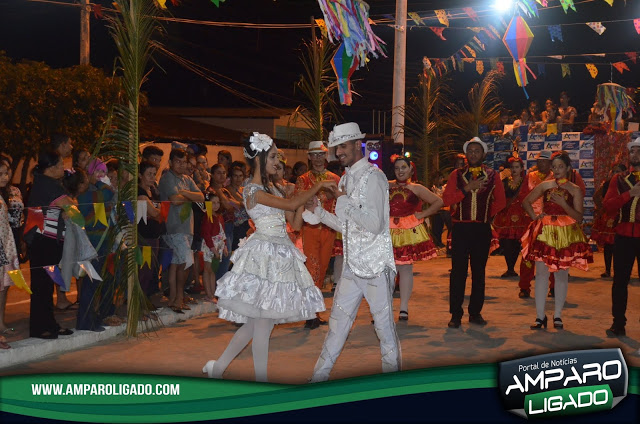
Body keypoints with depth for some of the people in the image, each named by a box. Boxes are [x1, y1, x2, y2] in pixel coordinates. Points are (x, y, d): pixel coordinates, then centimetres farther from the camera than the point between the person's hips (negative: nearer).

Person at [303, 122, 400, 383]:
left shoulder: (373, 176, -11)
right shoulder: (346, 179, 15)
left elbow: (375, 225, -19)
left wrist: (345, 203, -17)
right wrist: (320, 214, 7)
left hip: (375, 265, -8)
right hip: (352, 264, 8)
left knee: (384, 322, 2)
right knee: (338, 320, 12)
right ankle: (320, 375, 20)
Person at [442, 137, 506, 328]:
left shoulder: (493, 176, 8)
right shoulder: (456, 175, 7)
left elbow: (500, 201, 15)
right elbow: (446, 199, -5)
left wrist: (488, 215, 6)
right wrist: (468, 188, -12)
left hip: (482, 229, 1)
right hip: (461, 228, -1)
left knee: (479, 272, 7)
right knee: (458, 271, -2)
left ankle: (475, 312, 15)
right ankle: (456, 314, 3)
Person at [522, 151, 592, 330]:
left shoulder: (575, 190, 3)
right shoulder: (544, 186, 8)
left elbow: (578, 217, -3)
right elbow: (526, 202, 17)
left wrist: (563, 204, -15)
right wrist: (534, 216, 3)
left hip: (566, 235, -1)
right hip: (544, 234, 1)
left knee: (562, 274, 3)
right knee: (541, 273, -2)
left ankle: (557, 315, 14)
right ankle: (540, 316, 3)